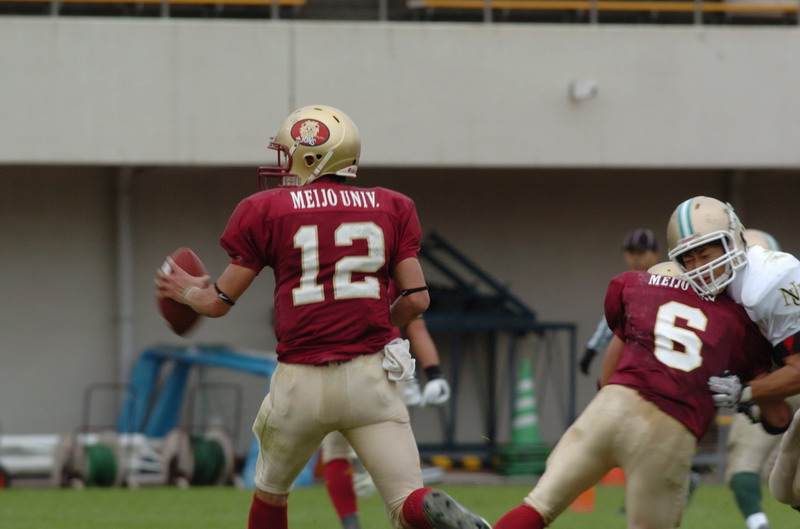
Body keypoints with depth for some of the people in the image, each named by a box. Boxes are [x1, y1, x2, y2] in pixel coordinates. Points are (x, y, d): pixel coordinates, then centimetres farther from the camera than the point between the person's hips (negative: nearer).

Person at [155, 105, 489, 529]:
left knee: (271, 492, 24)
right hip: (369, 375, 1)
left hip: (302, 382, -1)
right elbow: (416, 299, 5)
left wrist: (187, 290, 30)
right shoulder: (388, 209, 8)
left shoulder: (268, 212, 2)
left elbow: (219, 302, 7)